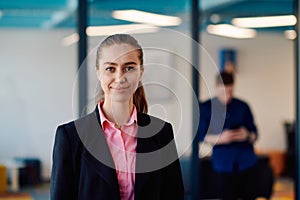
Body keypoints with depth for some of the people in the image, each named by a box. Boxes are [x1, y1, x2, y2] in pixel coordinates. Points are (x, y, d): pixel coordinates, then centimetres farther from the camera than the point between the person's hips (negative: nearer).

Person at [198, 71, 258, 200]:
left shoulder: (242, 106, 5)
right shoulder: (206, 108, 2)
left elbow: (254, 135, 9)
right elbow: (202, 136, 1)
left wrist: (247, 136, -15)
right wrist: (220, 138, -18)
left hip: (246, 161, 1)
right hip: (224, 163, -1)